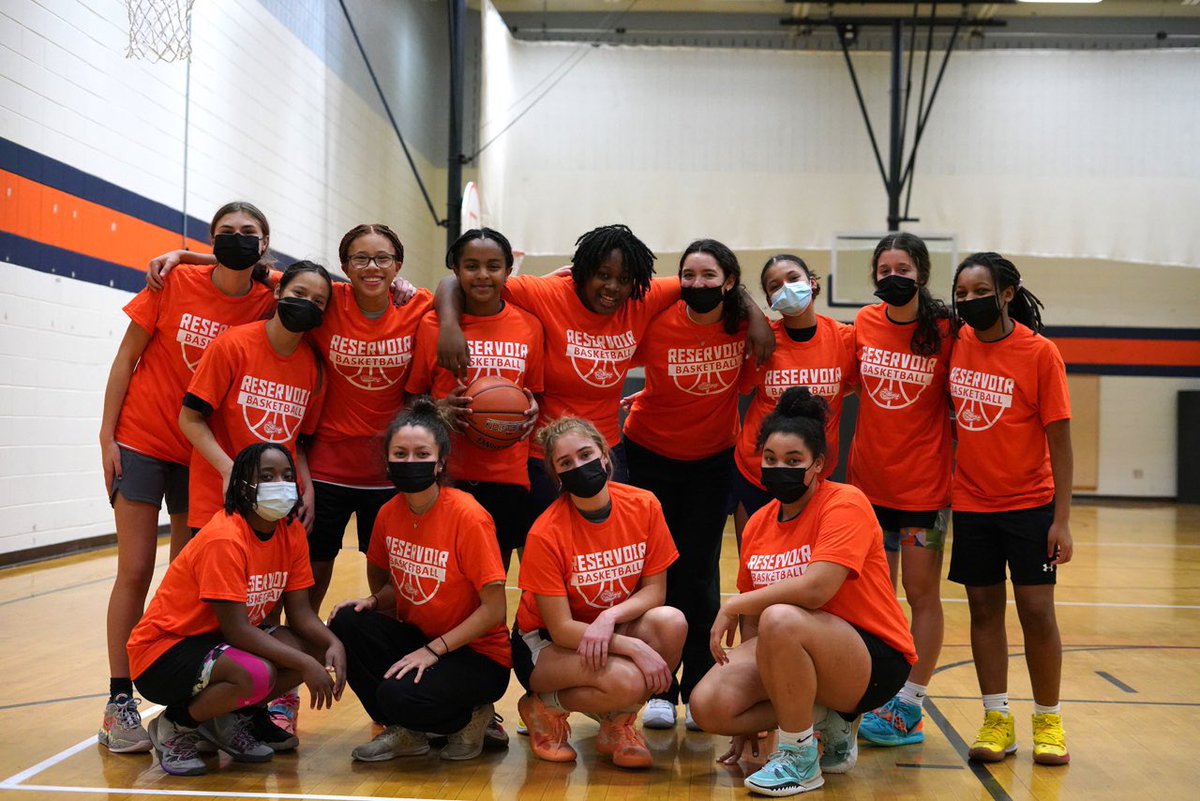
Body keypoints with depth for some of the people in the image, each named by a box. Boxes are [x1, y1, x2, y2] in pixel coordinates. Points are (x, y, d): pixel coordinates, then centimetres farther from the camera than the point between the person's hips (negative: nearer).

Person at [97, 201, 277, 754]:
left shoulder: (267, 304, -4)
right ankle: (119, 703, 6)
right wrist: (107, 434, -6)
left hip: (207, 454, 2)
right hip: (142, 442, -2)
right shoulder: (175, 284, -8)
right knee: (135, 573, -1)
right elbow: (126, 357, -2)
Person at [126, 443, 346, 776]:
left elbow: (300, 612, -2)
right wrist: (305, 664, -31)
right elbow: (236, 628, -27)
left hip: (218, 642, 8)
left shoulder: (292, 532, -1)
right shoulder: (224, 538, -24)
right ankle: (174, 726, -7)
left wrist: (333, 643, -22)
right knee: (256, 674, -36)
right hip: (162, 649, -8)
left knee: (320, 649, -12)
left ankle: (235, 717, 6)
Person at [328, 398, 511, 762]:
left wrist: (433, 649, -21)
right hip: (416, 637, 6)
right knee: (346, 622, -19)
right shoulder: (389, 513, -1)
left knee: (400, 695, -31)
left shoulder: (468, 516, -19)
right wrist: (373, 601, -9)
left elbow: (494, 610, -18)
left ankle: (470, 718, 4)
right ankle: (405, 731, 2)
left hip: (477, 653, -6)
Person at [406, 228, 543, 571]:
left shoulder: (529, 327, 5)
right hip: (445, 475, -1)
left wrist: (532, 409, -6)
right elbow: (412, 399, 6)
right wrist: (442, 408, -14)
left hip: (507, 477, 2)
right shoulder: (433, 324, 0)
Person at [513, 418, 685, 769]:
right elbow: (561, 629, -20)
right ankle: (544, 706, 0)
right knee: (626, 681, -33)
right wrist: (636, 648, -29)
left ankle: (617, 722, -2)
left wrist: (610, 616, -26)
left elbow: (654, 590, -5)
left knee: (671, 622, -27)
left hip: (615, 630, 5)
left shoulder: (643, 506, -11)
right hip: (545, 644, -4)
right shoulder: (546, 534, -22)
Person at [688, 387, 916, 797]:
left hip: (875, 662, -7)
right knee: (707, 705, -14)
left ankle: (800, 761, -15)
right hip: (803, 654, 7)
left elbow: (814, 589, -29)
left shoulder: (845, 503, -14)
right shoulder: (758, 525, 5)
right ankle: (829, 721, 5)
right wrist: (746, 722, 9)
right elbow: (753, 624, 9)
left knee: (780, 618, -35)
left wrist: (733, 605, -17)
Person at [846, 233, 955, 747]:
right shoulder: (864, 324, 3)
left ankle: (909, 708, 13)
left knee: (922, 595, 4)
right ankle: (877, 698, 21)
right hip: (868, 479, 4)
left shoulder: (946, 331, -7)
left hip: (924, 485, -4)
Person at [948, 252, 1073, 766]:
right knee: (984, 608, 7)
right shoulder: (954, 346, -1)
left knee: (1036, 610, 0)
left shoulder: (1039, 353, -11)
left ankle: (1048, 722, 15)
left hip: (1030, 504, -3)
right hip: (971, 504, 3)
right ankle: (997, 719, 17)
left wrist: (1062, 519, -12)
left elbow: (1059, 440, -9)